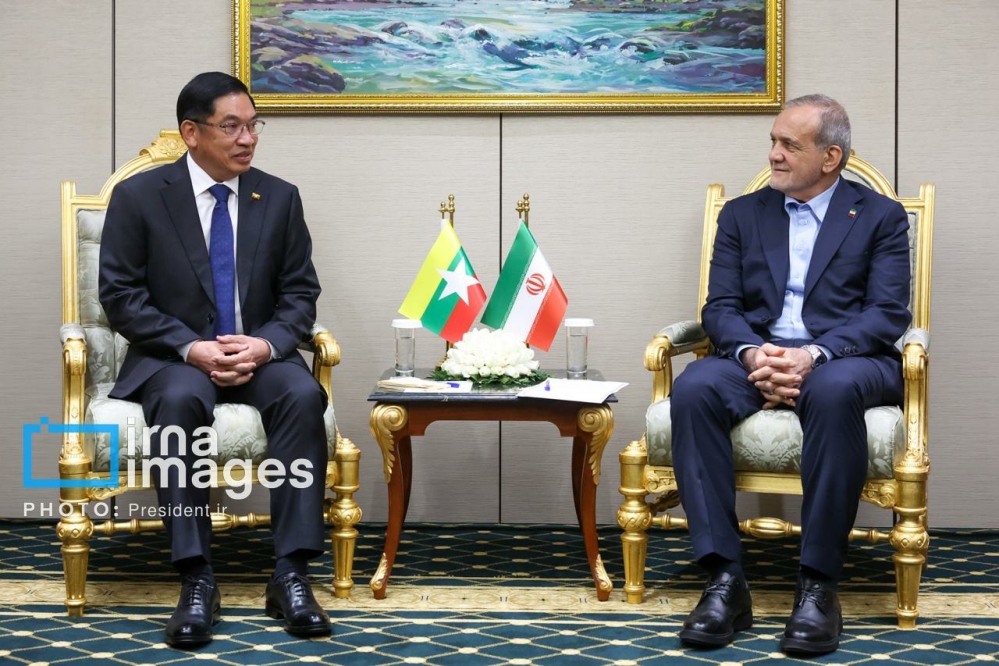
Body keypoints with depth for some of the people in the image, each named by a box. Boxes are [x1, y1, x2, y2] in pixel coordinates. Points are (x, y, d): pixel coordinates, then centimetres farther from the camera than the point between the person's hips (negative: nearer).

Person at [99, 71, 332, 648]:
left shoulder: (280, 198, 8)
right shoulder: (138, 196, 0)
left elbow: (300, 294, 7)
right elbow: (121, 294, -4)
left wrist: (265, 344, -15)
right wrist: (191, 348, -18)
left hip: (259, 355, 3)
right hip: (171, 358, -2)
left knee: (303, 395, -31)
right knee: (182, 399, -37)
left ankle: (292, 576, -29)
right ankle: (197, 581, -34)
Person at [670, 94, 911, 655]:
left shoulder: (881, 217, 10)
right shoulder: (743, 214, 18)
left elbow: (888, 314, -2)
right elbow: (720, 307, 9)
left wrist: (814, 355, -20)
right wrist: (753, 353, -15)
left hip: (846, 359, -2)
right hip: (757, 356, 3)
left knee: (833, 393, -40)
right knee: (693, 389, -31)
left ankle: (819, 584, -32)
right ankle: (725, 581, -30)